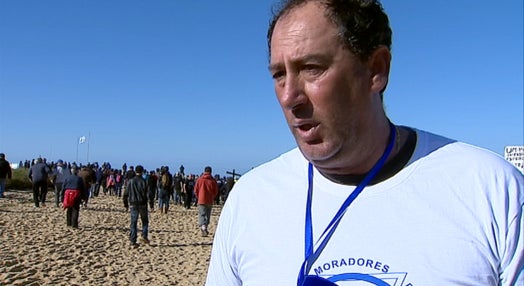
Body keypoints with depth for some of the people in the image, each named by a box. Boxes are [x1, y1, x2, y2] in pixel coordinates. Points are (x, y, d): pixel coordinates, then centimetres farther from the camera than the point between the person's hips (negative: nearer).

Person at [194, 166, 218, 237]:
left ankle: (203, 228, -22)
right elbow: (216, 191, 0)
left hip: (201, 200, -1)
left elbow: (195, 190, 1)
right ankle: (205, 229, 22)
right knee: (207, 215, 15)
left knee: (202, 215, -1)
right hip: (210, 201, 1)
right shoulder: (213, 180, -3)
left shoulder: (200, 179, -3)